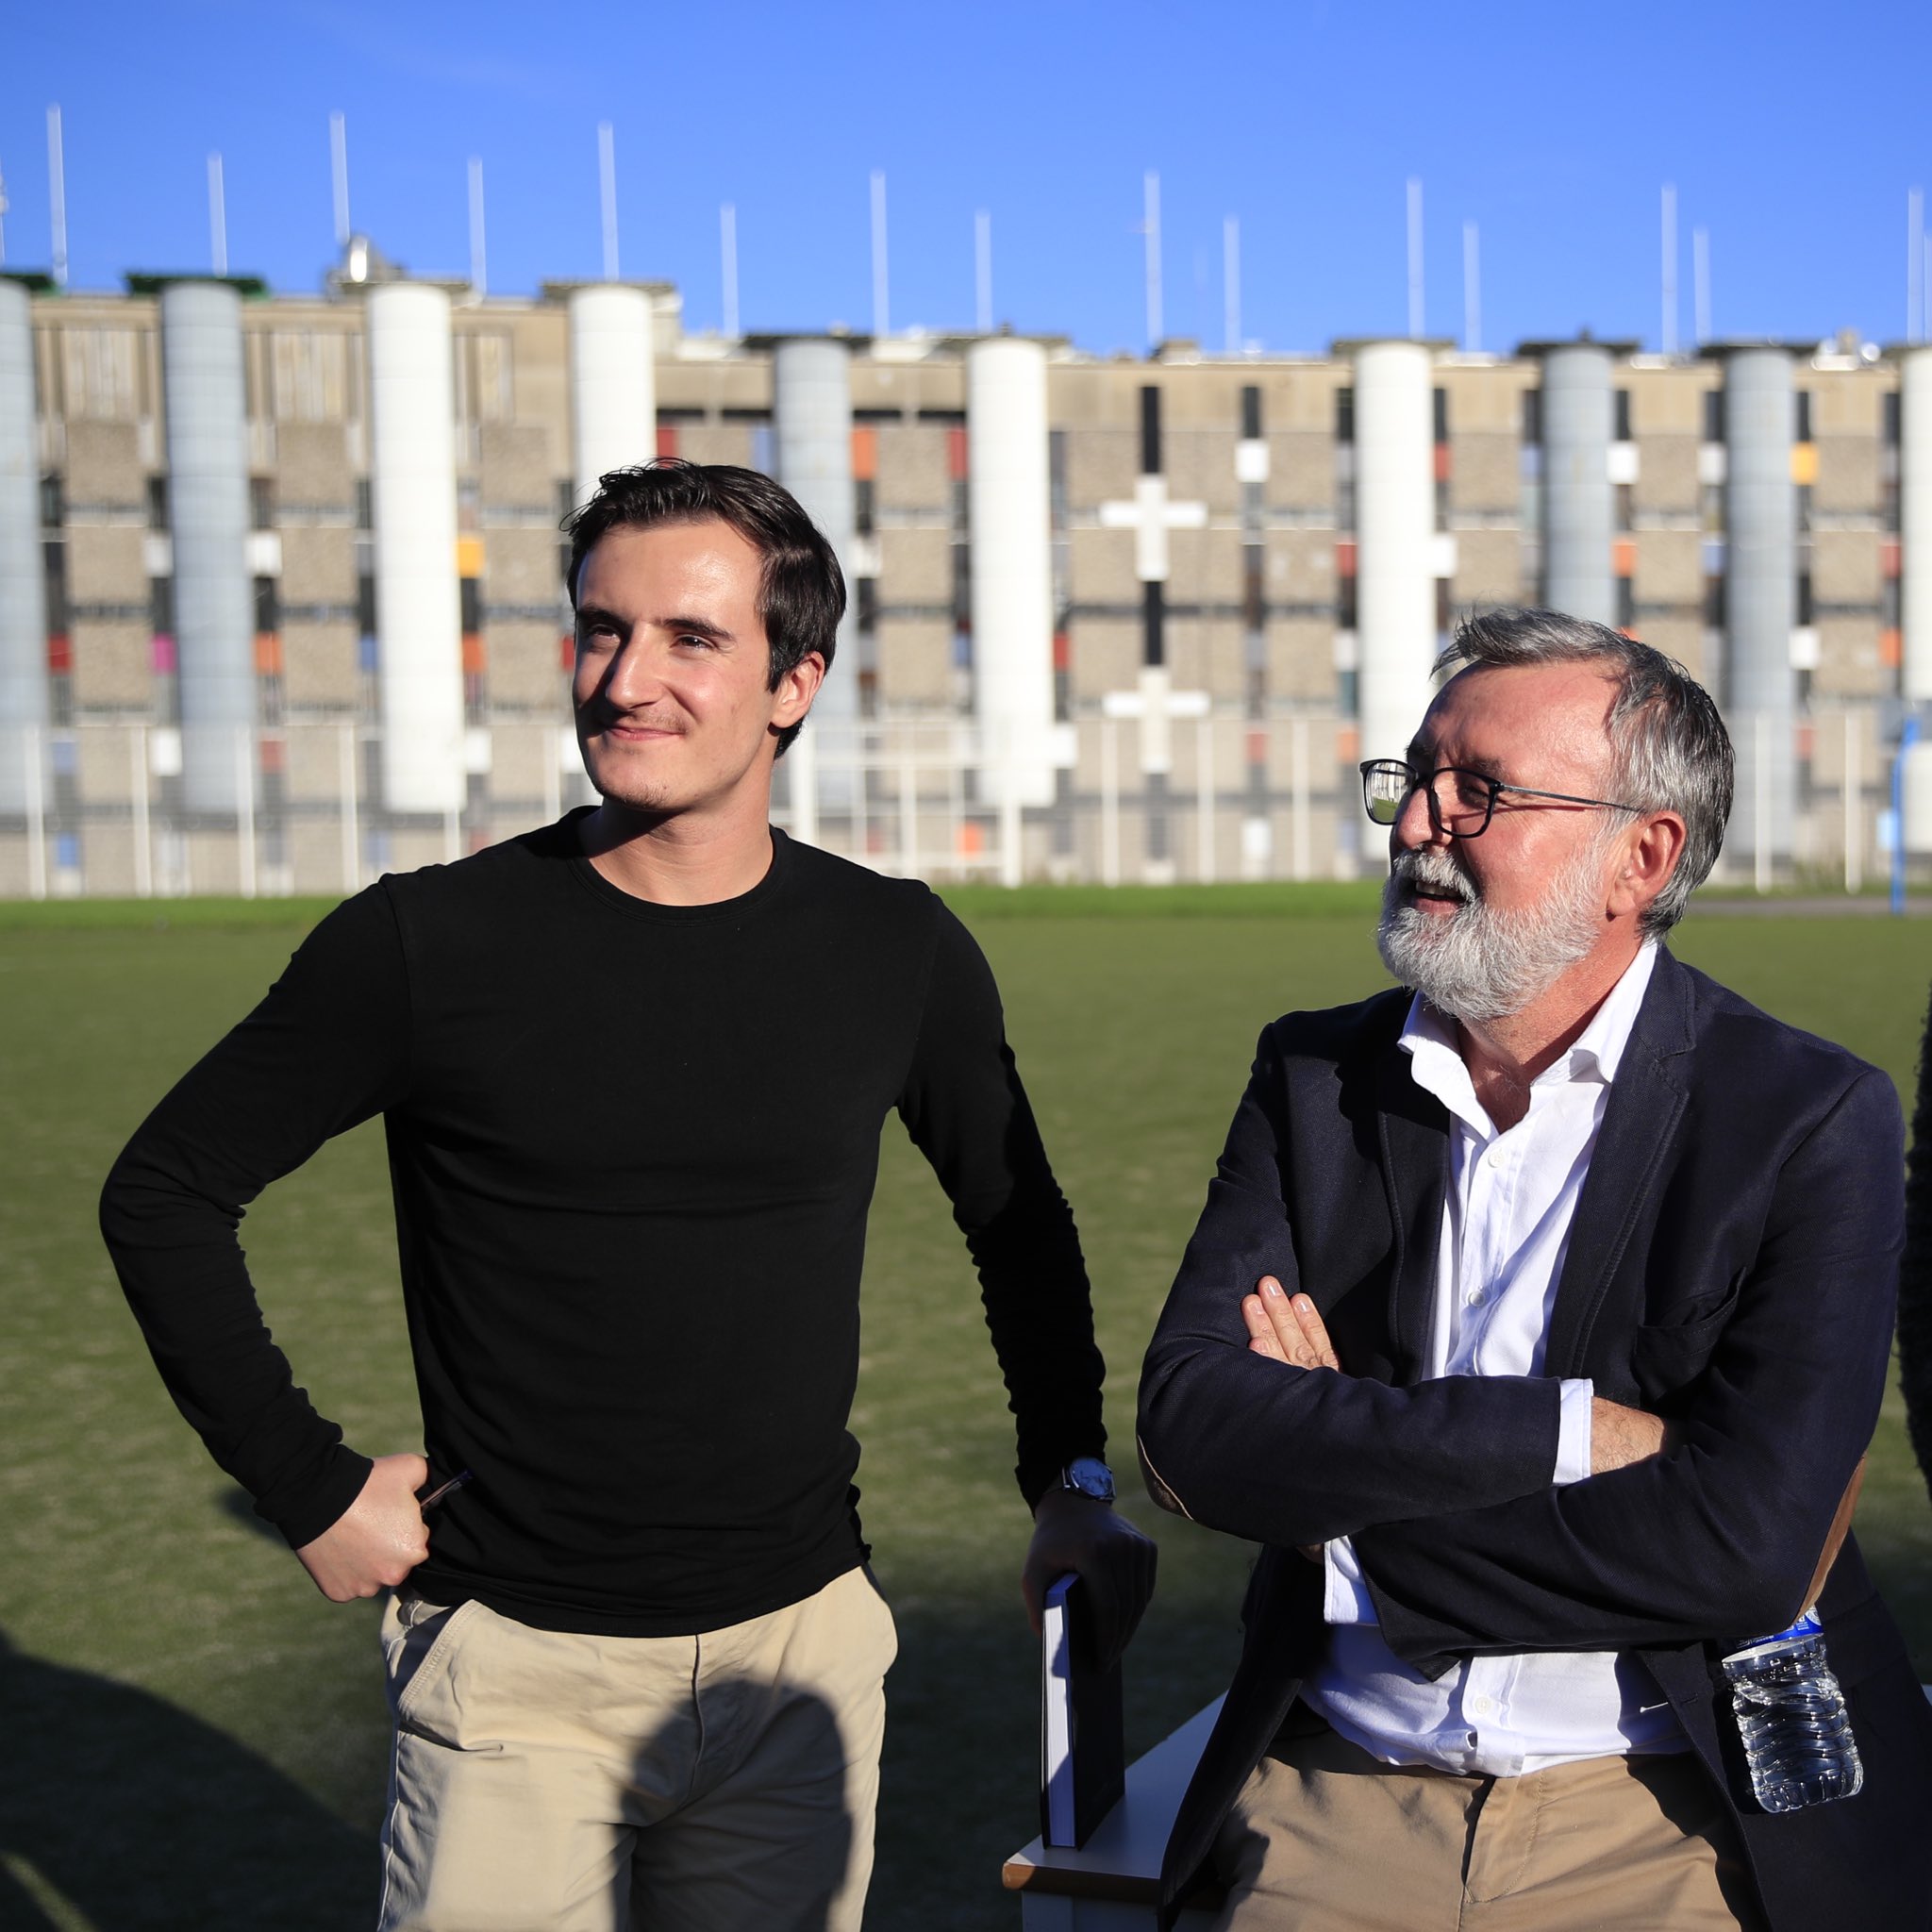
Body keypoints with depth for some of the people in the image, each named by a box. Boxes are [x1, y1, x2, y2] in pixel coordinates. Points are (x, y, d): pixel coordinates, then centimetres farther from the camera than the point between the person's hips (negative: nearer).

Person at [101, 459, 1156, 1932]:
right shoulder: (429, 944, -10)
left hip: (803, 1652, 2)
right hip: (517, 1670, -2)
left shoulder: (897, 956, -2)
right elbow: (165, 1193, 0)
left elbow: (1018, 1223, 15)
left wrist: (1075, 1480, 9)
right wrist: (309, 1488, -3)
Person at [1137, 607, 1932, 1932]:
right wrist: (1566, 1425, -17)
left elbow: (1744, 1546, -17)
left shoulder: (1814, 1120, -7)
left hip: (1675, 1821, -2)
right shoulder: (1316, 1075, 5)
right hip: (1339, 1807, 3)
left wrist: (1333, 1463, -10)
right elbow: (1189, 1424, -7)